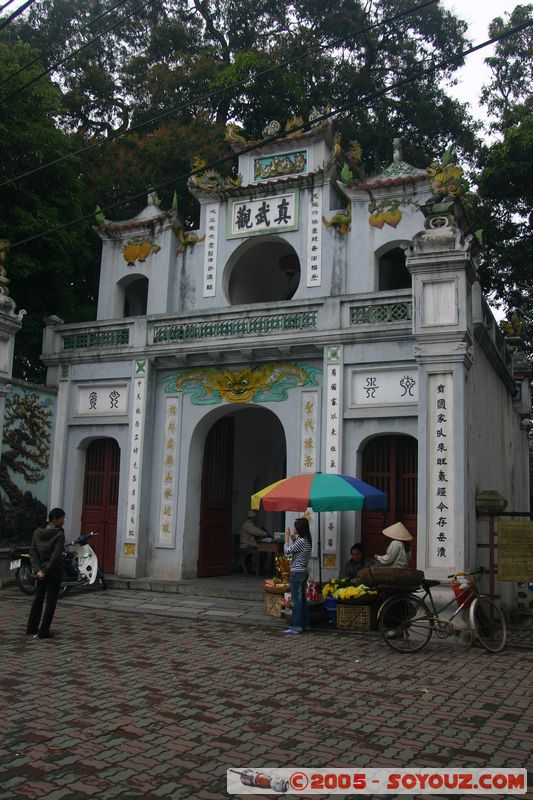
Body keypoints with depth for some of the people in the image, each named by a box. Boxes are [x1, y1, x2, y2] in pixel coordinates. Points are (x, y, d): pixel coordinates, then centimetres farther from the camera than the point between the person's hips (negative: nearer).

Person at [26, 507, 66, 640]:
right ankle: (44, 631, 5)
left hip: (41, 571, 6)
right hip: (54, 572, -6)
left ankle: (31, 628, 25)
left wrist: (38, 570, -5)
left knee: (38, 599, 18)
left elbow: (32, 553, 0)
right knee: (51, 601, 3)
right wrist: (46, 571, -12)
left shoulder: (37, 532, 4)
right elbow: (56, 556, -20)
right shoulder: (59, 535, -15)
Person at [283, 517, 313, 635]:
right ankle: (305, 624, 21)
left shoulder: (301, 541, -19)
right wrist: (293, 539, 9)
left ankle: (296, 626, -1)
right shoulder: (307, 541, 9)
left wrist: (287, 537, -7)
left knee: (296, 600, -4)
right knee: (303, 599, 14)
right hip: (304, 571, 9)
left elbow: (287, 551, -17)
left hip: (297, 572, -9)